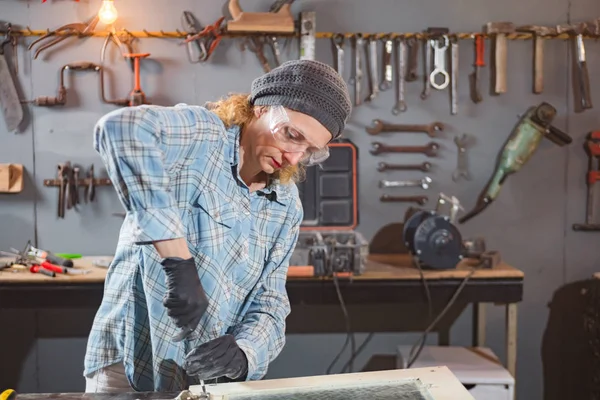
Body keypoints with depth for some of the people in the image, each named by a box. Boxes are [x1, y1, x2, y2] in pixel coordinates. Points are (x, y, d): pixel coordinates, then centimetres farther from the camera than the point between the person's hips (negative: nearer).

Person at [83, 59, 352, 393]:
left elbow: (269, 303, 5)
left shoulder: (287, 208, 5)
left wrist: (244, 354, -17)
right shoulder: (202, 136, -14)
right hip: (132, 365, -5)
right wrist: (177, 259, -36)